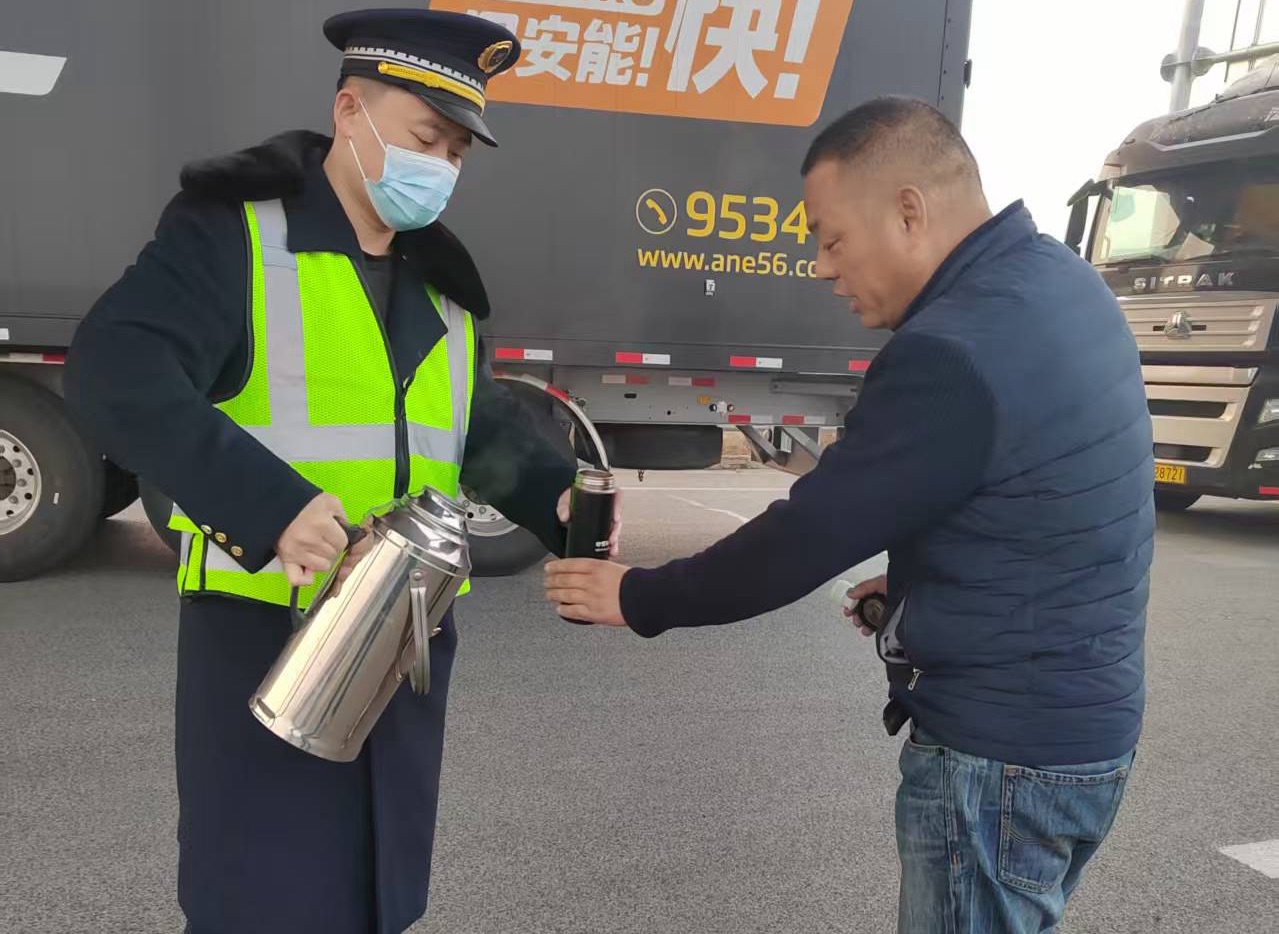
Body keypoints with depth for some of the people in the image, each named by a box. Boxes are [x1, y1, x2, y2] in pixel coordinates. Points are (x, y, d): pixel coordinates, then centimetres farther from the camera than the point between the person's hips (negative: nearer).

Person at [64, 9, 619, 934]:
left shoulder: (441, 283, 12)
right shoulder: (233, 232, -8)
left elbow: (480, 425, 18)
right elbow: (115, 372, -21)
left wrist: (554, 491, -2)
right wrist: (266, 504, -34)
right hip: (266, 630, -6)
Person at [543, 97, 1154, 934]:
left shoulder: (955, 352, -28)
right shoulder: (1061, 281, 3)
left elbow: (806, 535, -23)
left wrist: (639, 599, -10)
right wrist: (916, 582, 11)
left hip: (1001, 751, -9)